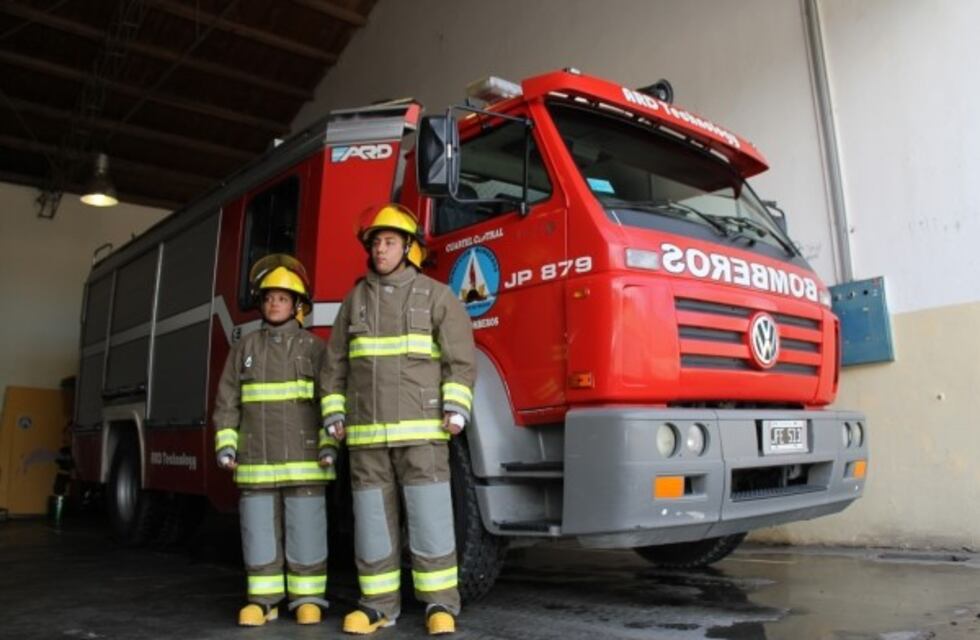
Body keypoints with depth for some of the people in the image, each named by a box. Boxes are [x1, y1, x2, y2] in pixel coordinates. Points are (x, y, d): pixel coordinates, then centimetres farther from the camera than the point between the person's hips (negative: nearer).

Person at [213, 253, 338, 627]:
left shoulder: (313, 347, 4)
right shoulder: (245, 349, 12)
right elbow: (227, 402, 10)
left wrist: (330, 444, -9)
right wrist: (225, 444, 1)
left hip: (303, 458, -2)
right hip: (256, 459, 3)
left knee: (306, 528, 1)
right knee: (259, 528, 6)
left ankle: (308, 597, 12)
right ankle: (262, 597, 18)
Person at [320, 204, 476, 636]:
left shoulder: (436, 296, 3)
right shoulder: (355, 300, 14)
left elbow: (460, 356, -2)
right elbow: (335, 363, 15)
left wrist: (456, 407, -12)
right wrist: (334, 413, 7)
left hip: (421, 428, -3)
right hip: (367, 433, 4)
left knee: (429, 515, -5)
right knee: (373, 517, 6)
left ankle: (440, 604, 6)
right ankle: (378, 603, 17)